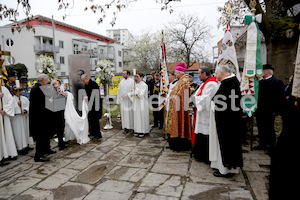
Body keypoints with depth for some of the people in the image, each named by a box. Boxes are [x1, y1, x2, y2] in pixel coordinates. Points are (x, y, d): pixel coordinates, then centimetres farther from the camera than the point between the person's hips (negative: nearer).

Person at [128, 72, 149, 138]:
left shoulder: (144, 85, -9)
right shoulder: (136, 85, 12)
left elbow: (141, 94, -17)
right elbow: (133, 93, 16)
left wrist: (136, 89, -17)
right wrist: (127, 94, 3)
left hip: (142, 104, -7)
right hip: (136, 103, 7)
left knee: (142, 116, -2)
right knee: (136, 116, 7)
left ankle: (143, 131, 6)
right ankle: (137, 131, 14)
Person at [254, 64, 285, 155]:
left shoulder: (277, 82, -10)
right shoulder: (261, 82, 13)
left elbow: (280, 97, -14)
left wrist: (276, 110, -17)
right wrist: (258, 106, 14)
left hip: (269, 111, -7)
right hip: (260, 110, 8)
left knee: (269, 129, 2)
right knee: (261, 128, 15)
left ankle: (271, 147, 16)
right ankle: (262, 145, 28)